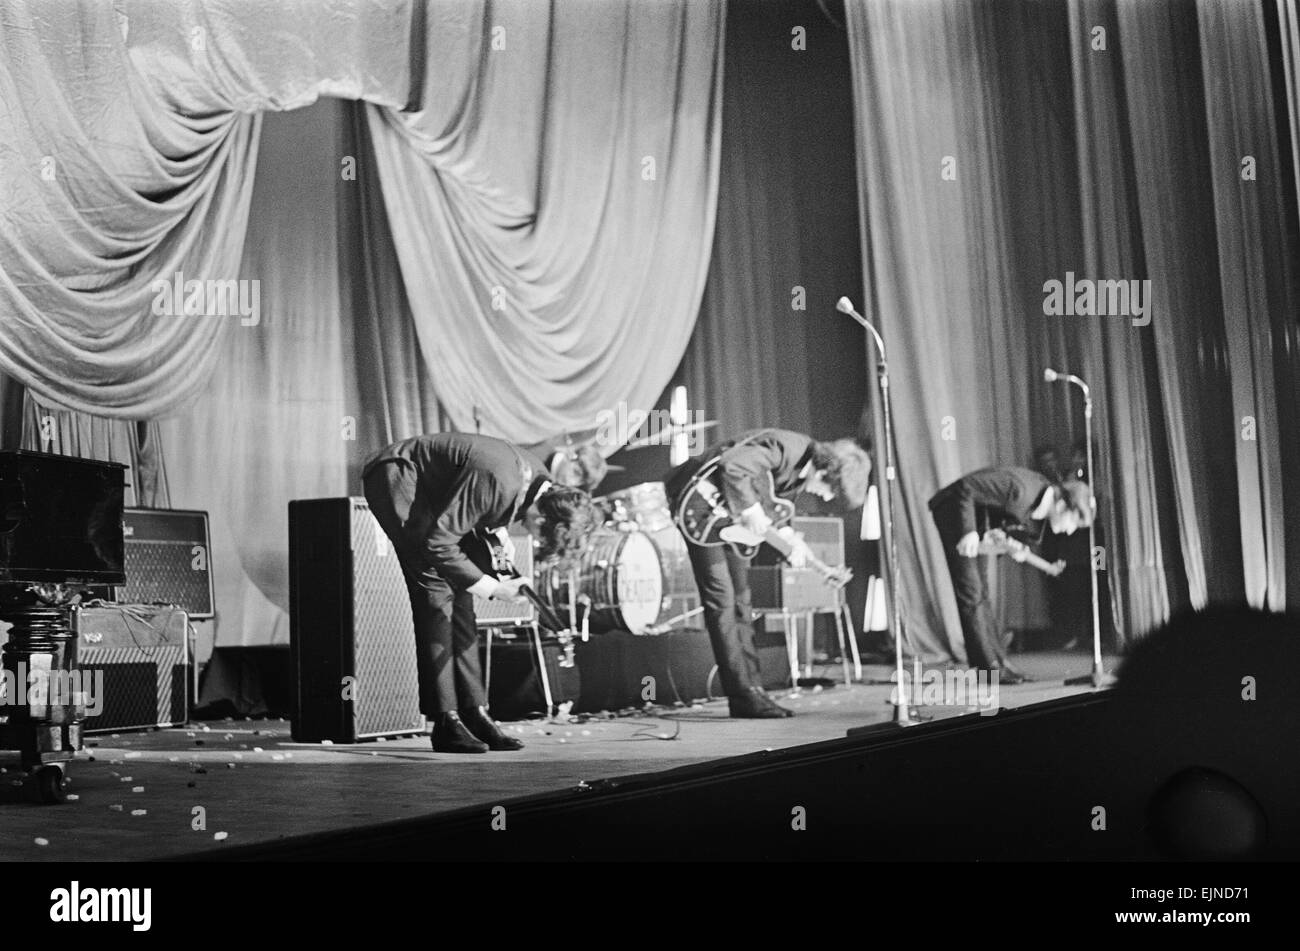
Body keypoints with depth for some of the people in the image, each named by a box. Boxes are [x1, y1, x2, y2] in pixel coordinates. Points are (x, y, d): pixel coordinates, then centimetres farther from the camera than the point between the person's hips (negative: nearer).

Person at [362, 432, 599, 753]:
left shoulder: (541, 481, -7)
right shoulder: (498, 483, -34)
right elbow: (438, 544, -29)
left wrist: (497, 534, -6)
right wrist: (491, 587, -24)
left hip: (432, 492, 9)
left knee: (459, 593, 4)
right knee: (436, 589, -15)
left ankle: (473, 712, 6)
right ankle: (445, 722, -14)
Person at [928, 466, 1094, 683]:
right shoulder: (1022, 491, -32)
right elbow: (966, 488, -30)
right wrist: (969, 531, -33)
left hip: (976, 518, 9)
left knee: (980, 594, 11)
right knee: (971, 593, -8)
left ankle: (997, 660, 15)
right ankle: (990, 666, -6)